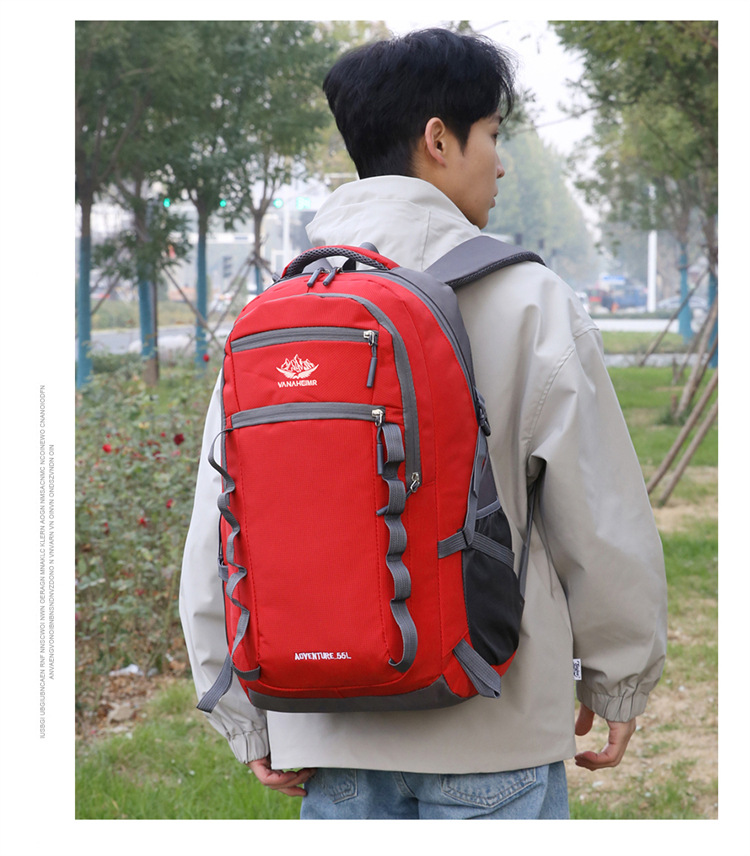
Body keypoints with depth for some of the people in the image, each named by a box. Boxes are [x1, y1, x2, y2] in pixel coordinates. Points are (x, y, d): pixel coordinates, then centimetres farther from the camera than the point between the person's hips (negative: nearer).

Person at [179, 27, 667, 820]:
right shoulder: (529, 302, -7)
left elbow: (218, 537, 5)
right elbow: (603, 520, -6)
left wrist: (249, 725, 12)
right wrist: (618, 685, 8)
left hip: (329, 725, 4)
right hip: (491, 725, -4)